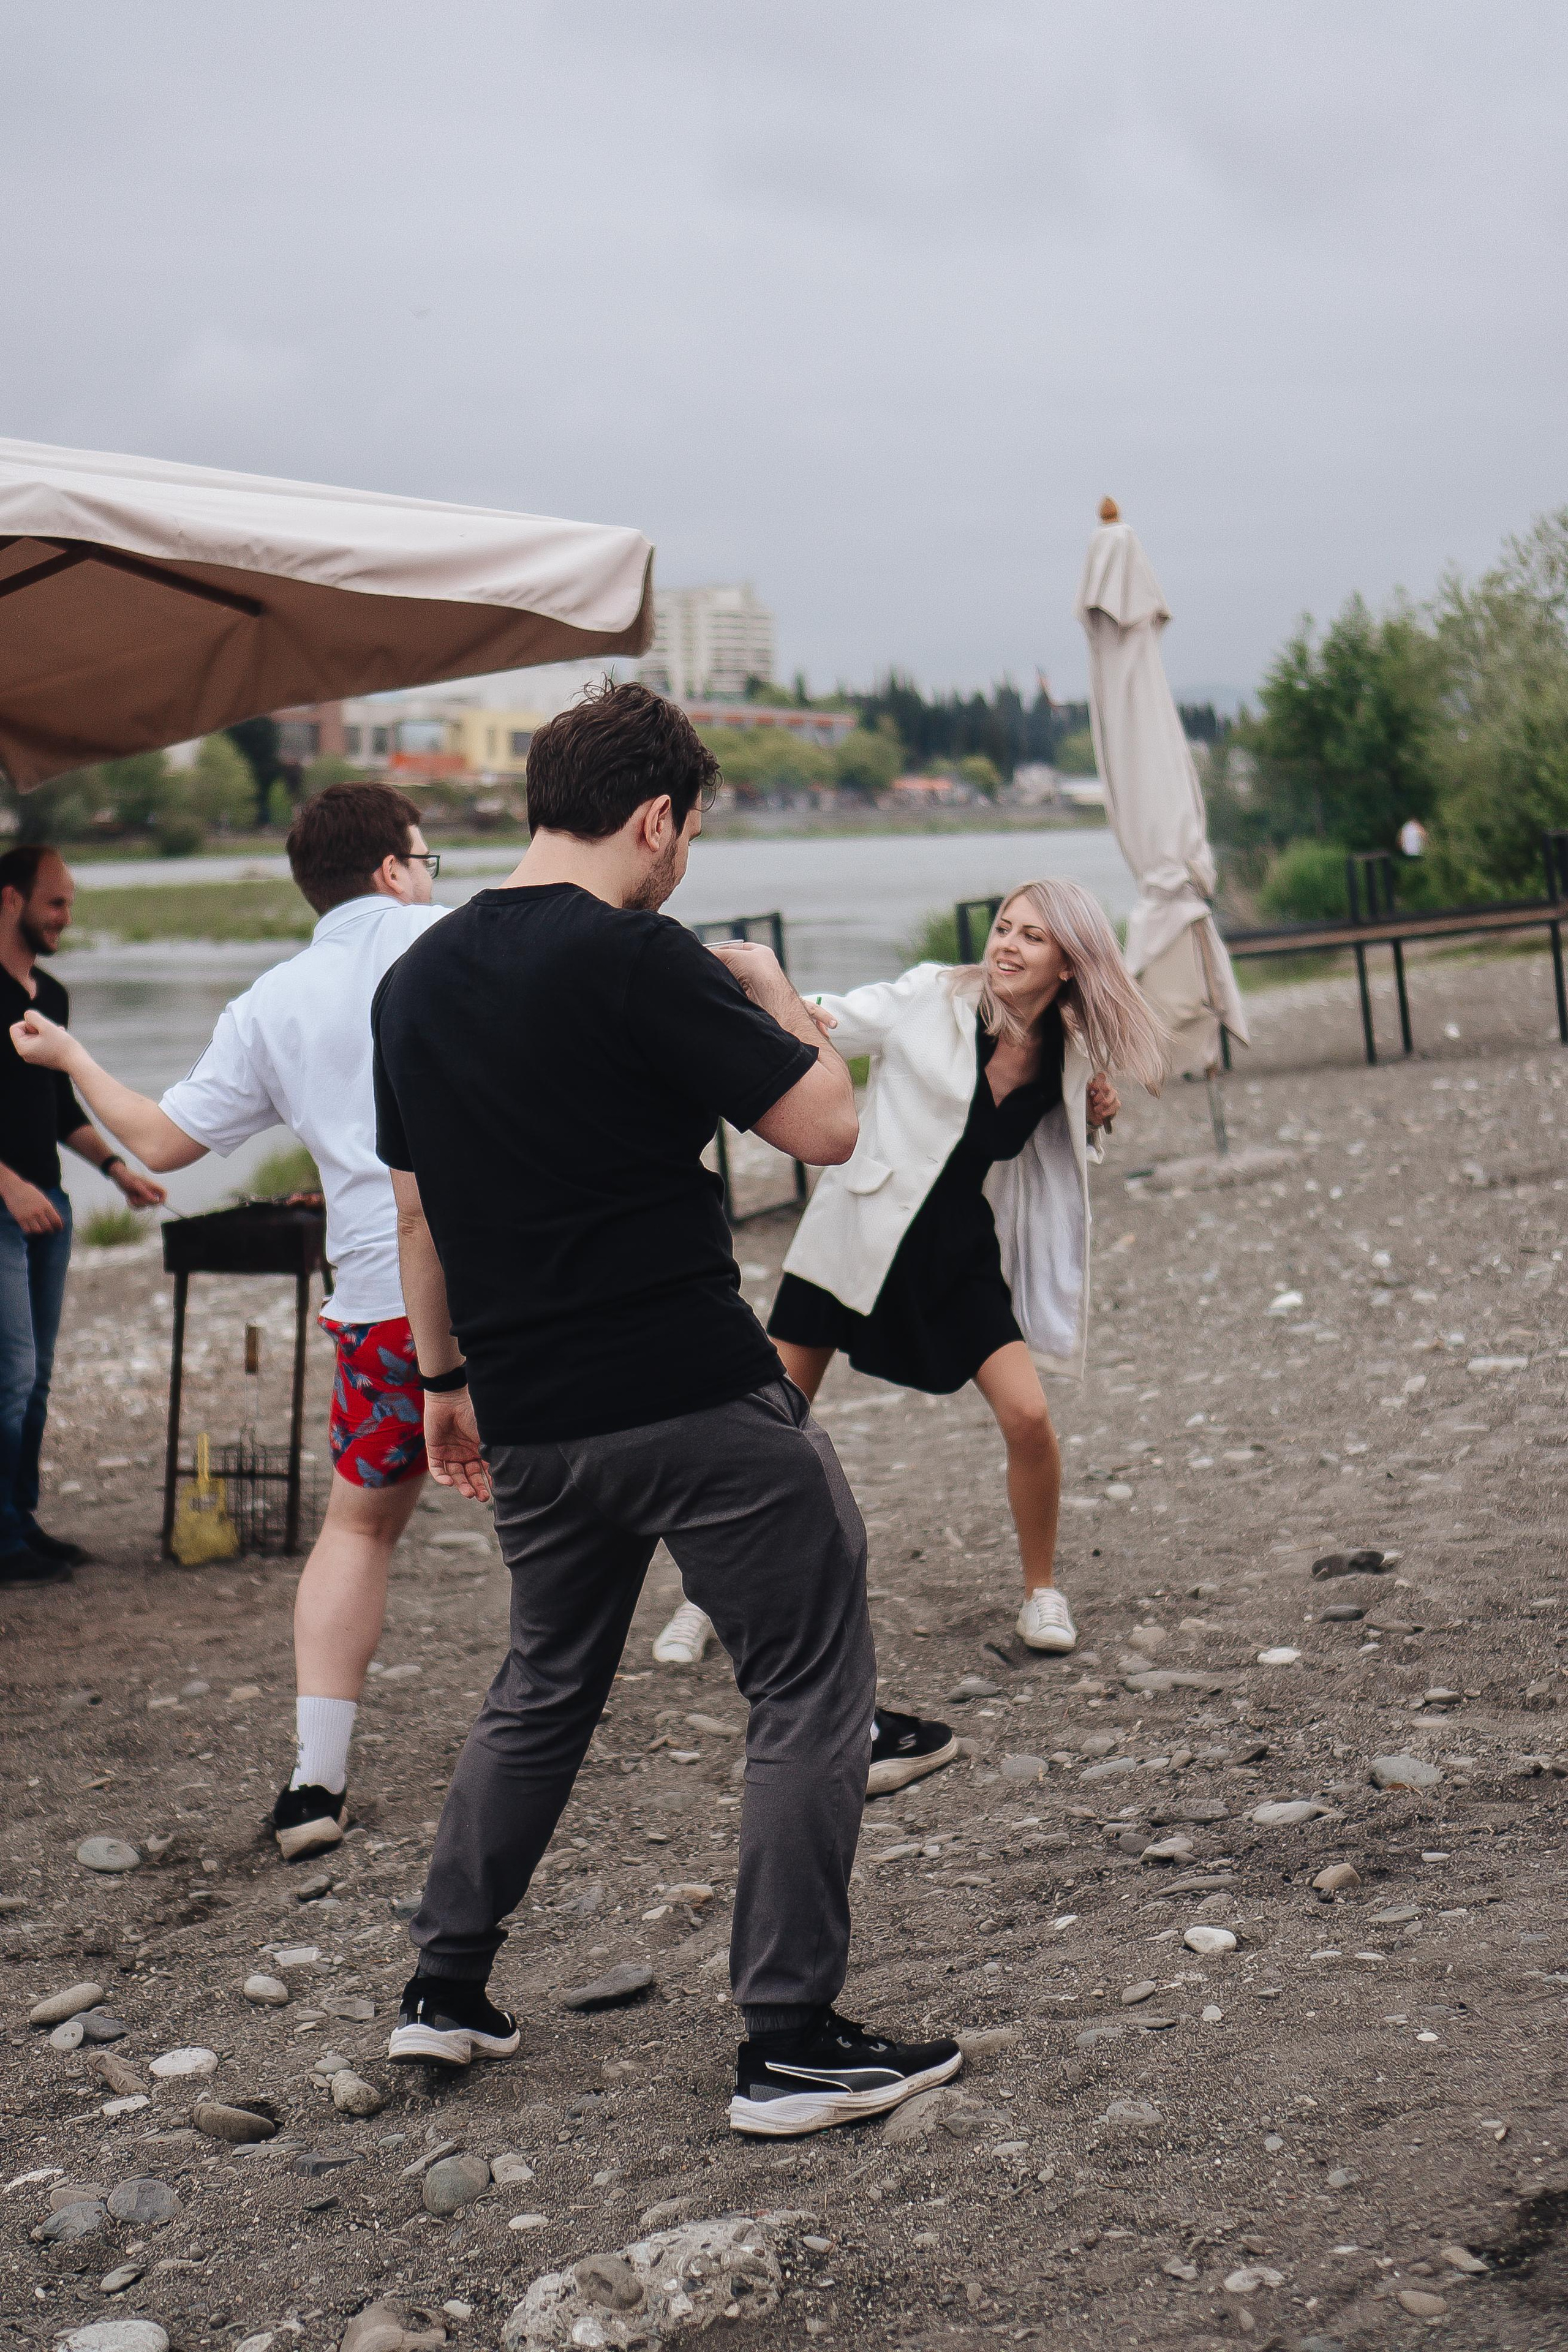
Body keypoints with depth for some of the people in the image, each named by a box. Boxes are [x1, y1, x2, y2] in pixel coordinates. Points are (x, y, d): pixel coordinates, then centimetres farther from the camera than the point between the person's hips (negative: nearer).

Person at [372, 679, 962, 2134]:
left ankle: (445, 1989, 28)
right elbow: (826, 1126, -13)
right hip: (698, 1403, -7)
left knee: (543, 1686, 25)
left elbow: (418, 1207, 16)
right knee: (810, 1692, 4)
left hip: (532, 1417, 7)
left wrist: (446, 1379, 25)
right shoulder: (636, 960, -15)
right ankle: (789, 2045, 4)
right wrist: (771, 991, 4)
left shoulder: (416, 981, 8)